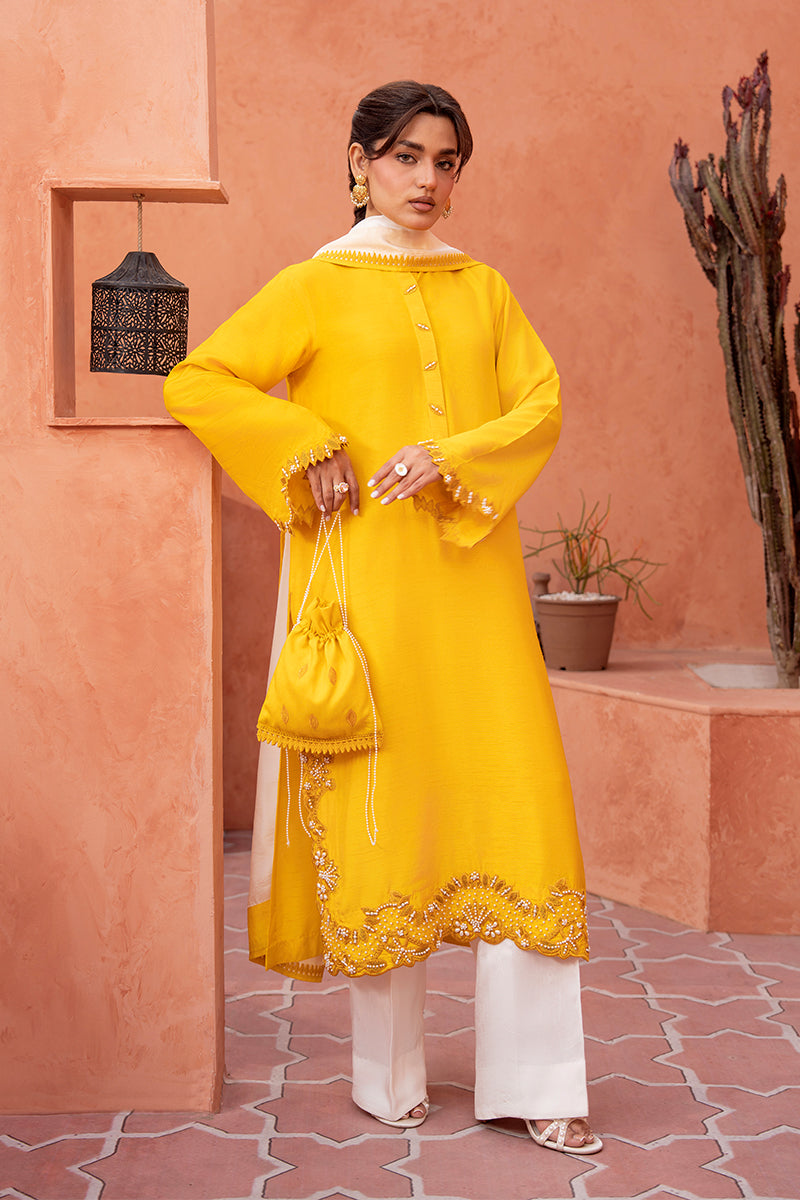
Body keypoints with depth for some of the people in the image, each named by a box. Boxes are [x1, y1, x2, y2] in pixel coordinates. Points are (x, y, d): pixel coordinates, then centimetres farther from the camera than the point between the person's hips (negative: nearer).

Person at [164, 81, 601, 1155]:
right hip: (367, 577, -3)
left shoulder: (482, 288, 15)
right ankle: (388, 1075, 14)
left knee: (514, 797, -3)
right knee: (380, 802, -1)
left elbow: (542, 403, 4)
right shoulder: (318, 285, 5)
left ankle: (532, 1079, 4)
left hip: (473, 575, 3)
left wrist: (450, 457, -13)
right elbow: (195, 382, 0)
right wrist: (306, 450, -10)